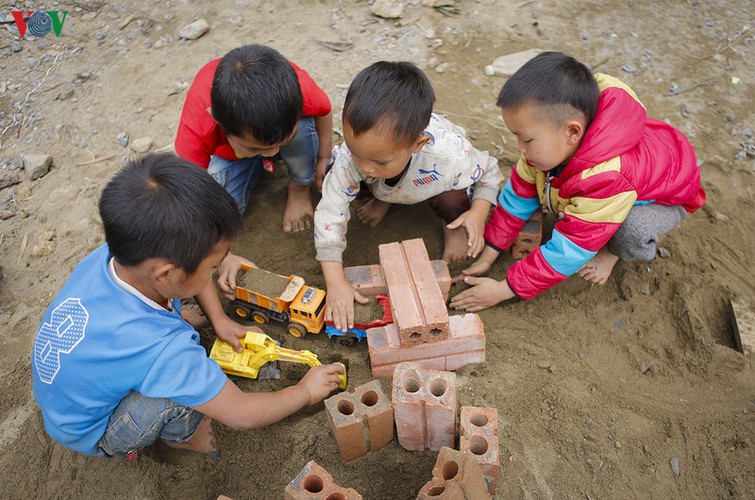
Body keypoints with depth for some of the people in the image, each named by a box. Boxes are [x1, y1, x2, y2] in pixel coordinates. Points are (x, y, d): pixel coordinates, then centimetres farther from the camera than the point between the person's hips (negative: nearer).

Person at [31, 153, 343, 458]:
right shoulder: (161, 349, -42)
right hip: (88, 435, -5)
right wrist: (306, 391, -13)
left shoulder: (105, 257, -25)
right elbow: (242, 415, -28)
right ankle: (181, 437, 4)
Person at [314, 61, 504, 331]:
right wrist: (336, 283, -40)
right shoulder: (352, 156, -41)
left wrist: (478, 212, -37)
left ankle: (453, 225, 1)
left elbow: (489, 172, -19)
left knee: (451, 198, -35)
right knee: (336, 173, -21)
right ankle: (383, 198, 8)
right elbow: (330, 213, -35)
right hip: (387, 186, 3)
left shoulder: (451, 155, -43)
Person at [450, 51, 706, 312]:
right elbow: (518, 194, -13)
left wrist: (504, 290, -35)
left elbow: (566, 253, -40)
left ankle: (615, 250, -3)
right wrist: (488, 255, -12)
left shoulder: (606, 179, -46)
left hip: (667, 199, -6)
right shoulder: (554, 142, -25)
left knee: (632, 227, -38)